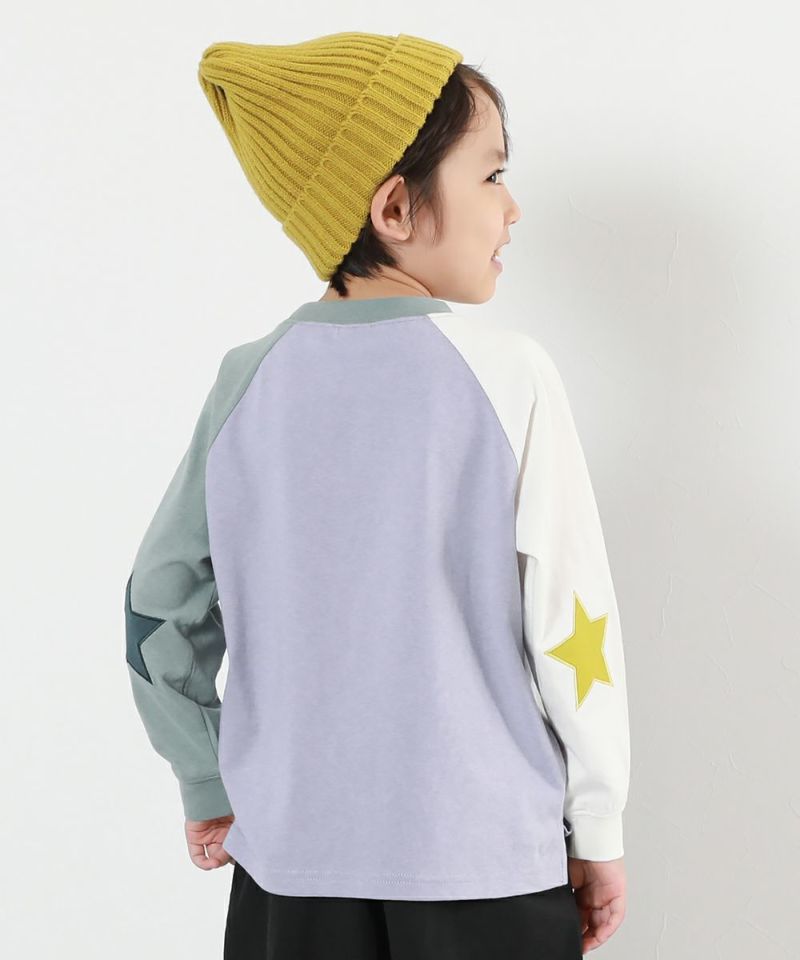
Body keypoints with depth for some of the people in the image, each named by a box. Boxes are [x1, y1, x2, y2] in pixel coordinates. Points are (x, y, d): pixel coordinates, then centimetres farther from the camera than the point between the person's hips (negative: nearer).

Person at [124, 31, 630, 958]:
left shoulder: (250, 382, -3)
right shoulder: (509, 377, -13)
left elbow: (159, 609, 4)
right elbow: (572, 627, -11)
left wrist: (207, 787, 16)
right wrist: (598, 833, 1)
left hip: (291, 853, 3)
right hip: (486, 856, -3)